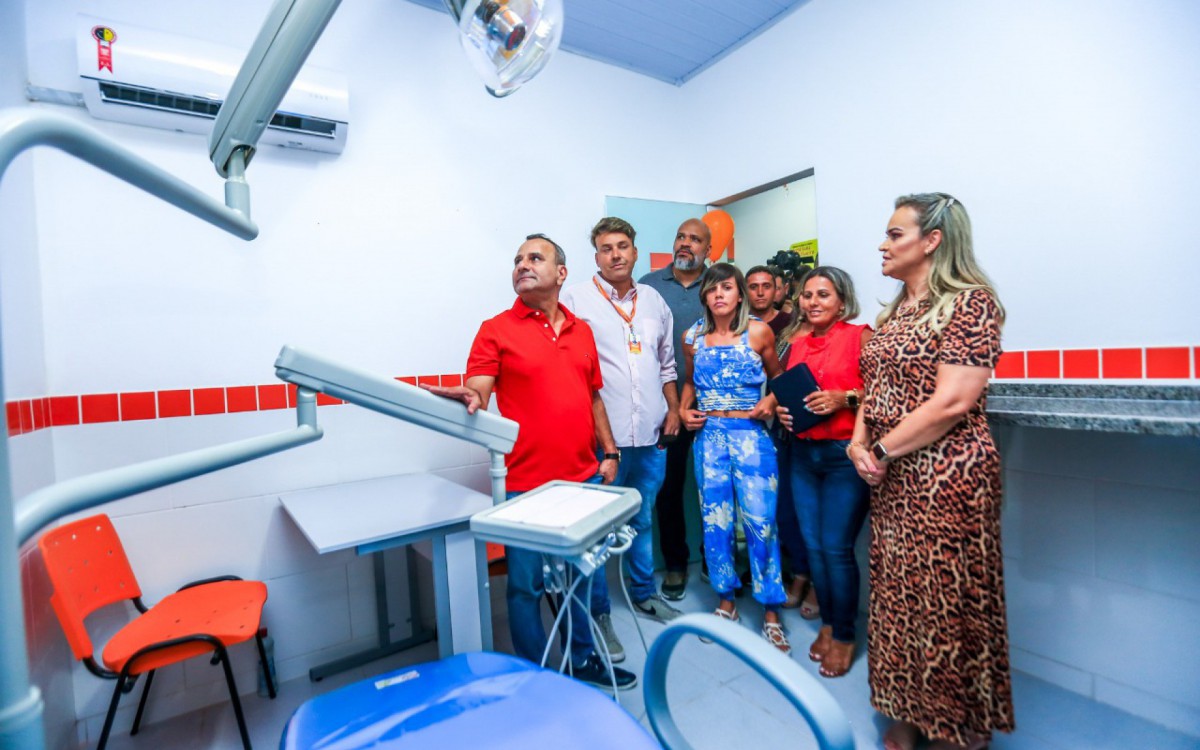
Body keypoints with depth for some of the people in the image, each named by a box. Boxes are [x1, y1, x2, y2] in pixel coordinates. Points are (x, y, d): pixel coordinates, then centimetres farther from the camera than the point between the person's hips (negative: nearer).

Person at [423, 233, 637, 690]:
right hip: (528, 484, -4)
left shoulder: (581, 331, 11)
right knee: (527, 584, 7)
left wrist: (609, 452, 10)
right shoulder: (497, 330, -3)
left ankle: (585, 660, 40)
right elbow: (474, 395, -12)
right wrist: (466, 401, -35)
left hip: (585, 478, 5)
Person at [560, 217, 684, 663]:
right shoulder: (575, 300, -5)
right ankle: (598, 613, 22)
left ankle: (644, 594, 39)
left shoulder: (654, 301, 13)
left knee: (643, 520, 20)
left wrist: (673, 409, 10)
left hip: (651, 434, 5)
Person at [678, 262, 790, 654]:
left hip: (751, 434, -2)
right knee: (715, 521, 8)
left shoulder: (758, 332, 0)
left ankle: (770, 612, 16)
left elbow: (779, 377, 10)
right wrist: (684, 410, 4)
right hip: (709, 435, 3)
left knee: (760, 521, -2)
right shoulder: (693, 337, 7)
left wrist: (771, 401, -8)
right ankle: (725, 601, 27)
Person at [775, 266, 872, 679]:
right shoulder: (796, 343, 11)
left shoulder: (860, 336, -5)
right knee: (813, 545, 11)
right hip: (802, 453, 6)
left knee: (836, 547, -1)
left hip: (845, 455, -5)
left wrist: (845, 399, -22)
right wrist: (782, 411, 2)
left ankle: (844, 635, 19)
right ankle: (827, 624, 29)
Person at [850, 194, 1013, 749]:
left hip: (947, 474, -8)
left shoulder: (971, 302, -11)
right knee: (897, 595, 16)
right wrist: (859, 442, -1)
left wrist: (883, 451, -14)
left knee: (949, 600, 6)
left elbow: (952, 401, -20)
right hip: (890, 478, 8)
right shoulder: (893, 313, 13)